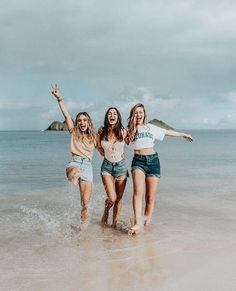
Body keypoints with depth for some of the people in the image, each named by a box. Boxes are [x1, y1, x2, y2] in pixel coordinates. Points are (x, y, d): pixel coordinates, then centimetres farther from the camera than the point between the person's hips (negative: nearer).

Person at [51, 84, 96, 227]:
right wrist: (59, 98, -12)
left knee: (85, 202, -1)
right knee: (74, 173, -47)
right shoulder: (74, 132, 9)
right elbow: (66, 115, -2)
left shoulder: (93, 136, 14)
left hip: (87, 166, 1)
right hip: (74, 163, -1)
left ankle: (84, 224, 14)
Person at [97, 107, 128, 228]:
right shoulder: (101, 132, -7)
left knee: (119, 199, 4)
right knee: (112, 198, -13)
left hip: (121, 166, 1)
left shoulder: (123, 132, -6)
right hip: (107, 166, -1)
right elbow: (99, 147, 12)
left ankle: (114, 223, 19)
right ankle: (106, 212, 19)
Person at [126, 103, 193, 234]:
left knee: (150, 196, -2)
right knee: (138, 191, -23)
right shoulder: (129, 130, 11)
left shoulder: (151, 127, 16)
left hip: (153, 160, 2)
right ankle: (138, 222, -28)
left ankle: (147, 221, 12)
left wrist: (182, 134, 36)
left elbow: (167, 132, 27)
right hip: (138, 161, -2)